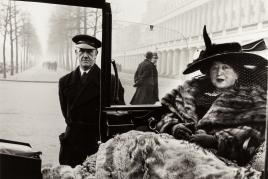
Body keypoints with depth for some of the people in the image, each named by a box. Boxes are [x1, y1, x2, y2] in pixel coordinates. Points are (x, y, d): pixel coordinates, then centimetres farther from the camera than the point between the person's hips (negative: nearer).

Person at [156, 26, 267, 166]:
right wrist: (174, 127, -10)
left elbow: (257, 128, -6)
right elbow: (169, 113, 14)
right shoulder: (193, 87, 15)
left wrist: (216, 140, -20)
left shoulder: (252, 94, 8)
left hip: (221, 155, -2)